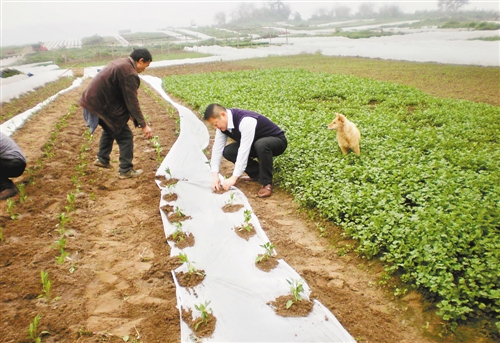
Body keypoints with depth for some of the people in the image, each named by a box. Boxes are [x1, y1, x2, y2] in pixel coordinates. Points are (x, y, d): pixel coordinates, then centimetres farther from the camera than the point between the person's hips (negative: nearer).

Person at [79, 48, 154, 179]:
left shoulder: (120, 63, 12)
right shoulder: (129, 73, -20)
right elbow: (132, 101, -22)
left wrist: (129, 113, 22)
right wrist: (143, 125, -19)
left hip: (92, 100, 10)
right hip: (102, 105, -10)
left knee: (110, 130, 31)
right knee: (125, 136, 0)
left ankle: (102, 159, 40)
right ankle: (126, 170, 7)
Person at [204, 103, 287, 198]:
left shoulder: (246, 121, -37)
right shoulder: (223, 122, -11)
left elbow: (244, 151, -39)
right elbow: (217, 148, -11)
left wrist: (234, 178, -37)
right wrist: (215, 176, -18)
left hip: (277, 140, -7)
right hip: (255, 143, 7)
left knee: (261, 144, -41)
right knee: (228, 152, -12)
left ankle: (267, 184, -22)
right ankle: (257, 174, 3)